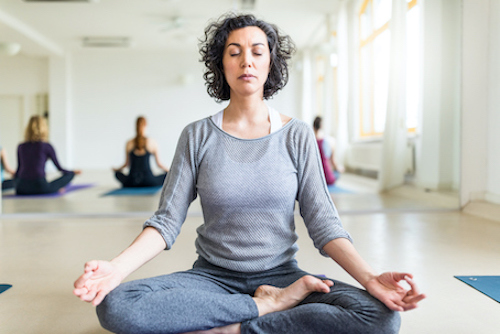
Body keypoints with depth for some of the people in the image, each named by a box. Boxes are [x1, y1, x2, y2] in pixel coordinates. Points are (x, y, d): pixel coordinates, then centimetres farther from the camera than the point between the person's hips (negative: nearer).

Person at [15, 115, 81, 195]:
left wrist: (14, 175, 48)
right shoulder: (46, 146, 2)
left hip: (21, 189, 1)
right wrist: (73, 172, 29)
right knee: (70, 174, 17)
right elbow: (59, 168, 9)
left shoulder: (21, 147, 13)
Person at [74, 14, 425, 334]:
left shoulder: (297, 135, 0)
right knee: (115, 304, -26)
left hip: (280, 274, 0)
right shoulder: (197, 136, 0)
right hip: (212, 277, 1)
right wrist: (116, 267, -22)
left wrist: (370, 278, -19)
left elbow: (323, 222, -3)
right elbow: (167, 220, -4)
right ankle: (268, 306, -14)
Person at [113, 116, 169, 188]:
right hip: (148, 181, -2)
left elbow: (127, 164, 12)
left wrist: (117, 169, 33)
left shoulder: (129, 143, 3)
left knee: (117, 173, 31)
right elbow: (158, 164, 5)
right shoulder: (152, 143, -3)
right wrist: (169, 170, 23)